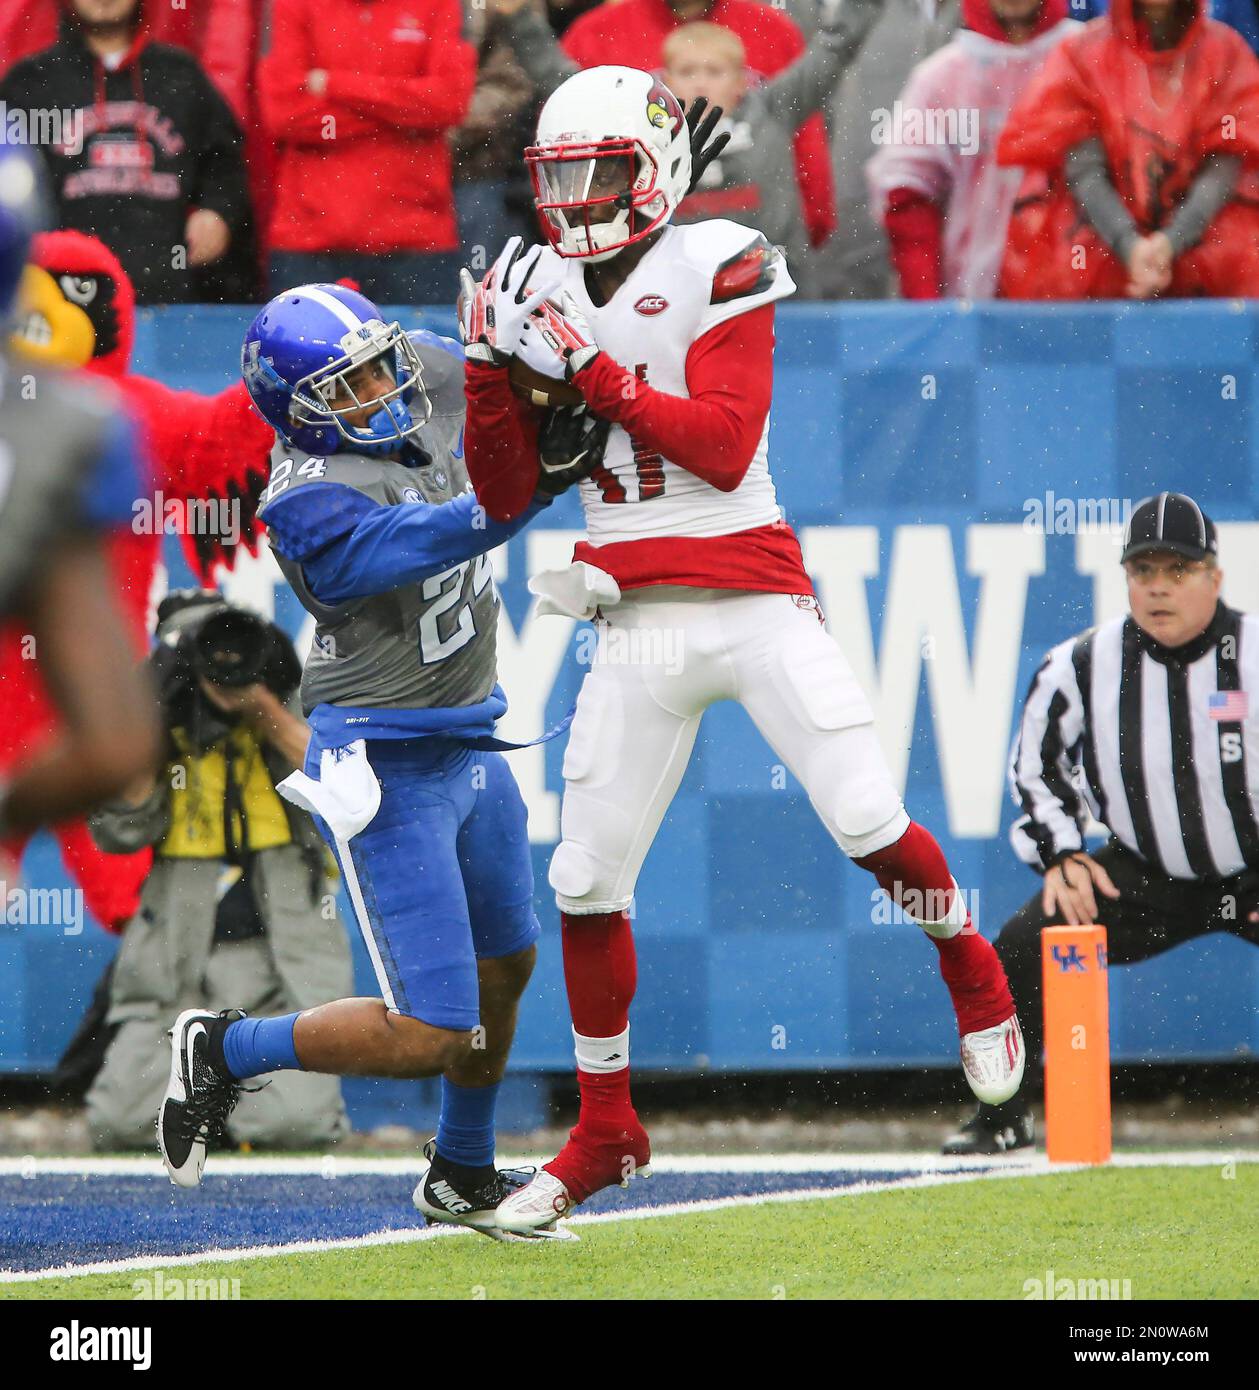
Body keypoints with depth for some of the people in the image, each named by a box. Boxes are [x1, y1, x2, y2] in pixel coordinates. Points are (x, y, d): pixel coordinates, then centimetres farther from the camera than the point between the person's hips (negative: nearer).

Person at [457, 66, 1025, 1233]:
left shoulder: (717, 268, -5)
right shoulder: (545, 293, 10)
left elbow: (723, 445, -16)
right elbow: (505, 498, 9)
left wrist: (590, 367, -18)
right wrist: (491, 367, -5)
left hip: (752, 599, -4)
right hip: (636, 626, 4)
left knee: (870, 826, -12)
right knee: (586, 883, 2)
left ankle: (976, 980, 19)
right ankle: (603, 1133, 16)